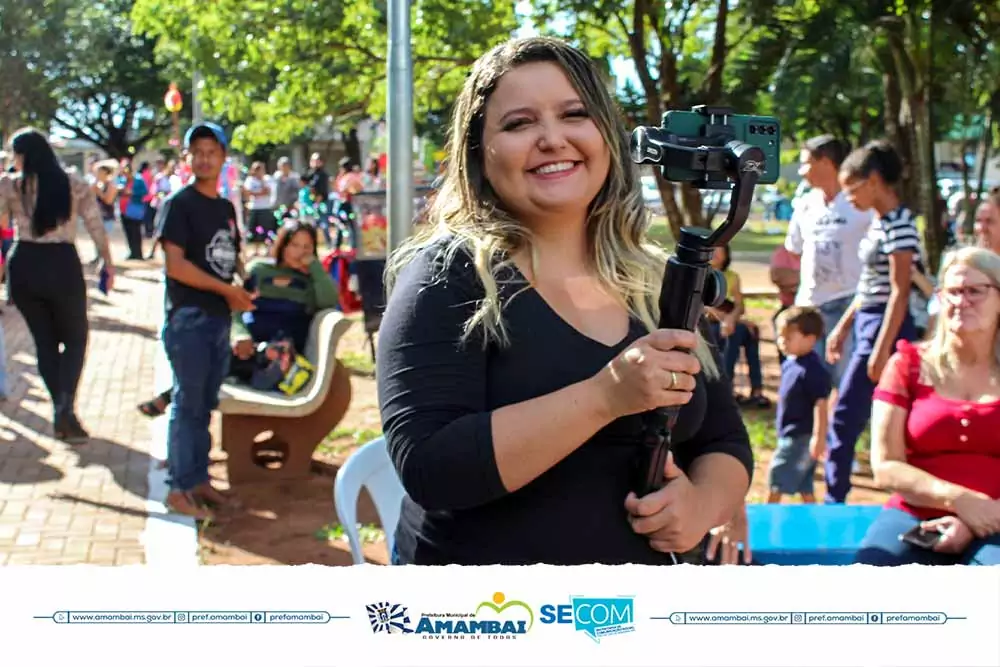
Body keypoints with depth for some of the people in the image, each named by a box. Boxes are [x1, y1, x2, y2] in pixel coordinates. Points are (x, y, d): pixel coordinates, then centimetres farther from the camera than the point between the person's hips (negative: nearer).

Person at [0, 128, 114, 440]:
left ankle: (60, 411, 18)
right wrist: (108, 263, 13)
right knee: (75, 338, 13)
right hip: (63, 265, -1)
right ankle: (66, 407, -7)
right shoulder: (75, 184, 1)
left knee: (44, 340, 16)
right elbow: (96, 227, 2)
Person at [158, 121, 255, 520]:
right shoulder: (179, 204, -8)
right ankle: (178, 489, 5)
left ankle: (199, 480, 22)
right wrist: (226, 289, -15)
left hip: (219, 318, 7)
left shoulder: (226, 207, 14)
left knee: (205, 404, 13)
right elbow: (176, 264, -15)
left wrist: (245, 288, 2)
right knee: (187, 404, -3)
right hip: (188, 319, -7)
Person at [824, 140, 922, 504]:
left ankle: (834, 501, 4)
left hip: (885, 328, -10)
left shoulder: (899, 225, -16)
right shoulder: (880, 223, 13)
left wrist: (881, 350, -21)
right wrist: (842, 326, 19)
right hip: (868, 324, 10)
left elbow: (900, 292, -19)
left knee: (845, 418, -5)